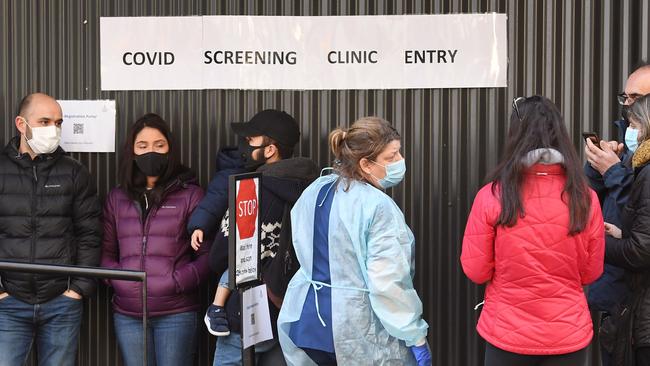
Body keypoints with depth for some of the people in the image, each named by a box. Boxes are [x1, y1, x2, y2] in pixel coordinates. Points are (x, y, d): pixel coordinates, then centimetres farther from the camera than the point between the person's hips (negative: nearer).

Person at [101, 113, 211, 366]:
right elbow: (106, 252, 13)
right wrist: (118, 280, -5)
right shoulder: (117, 198, 12)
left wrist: (177, 282, -14)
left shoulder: (190, 195, 2)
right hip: (127, 314, 3)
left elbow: (207, 255, -1)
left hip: (176, 314, -3)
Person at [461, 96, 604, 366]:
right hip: (569, 335, 2)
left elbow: (475, 271, -7)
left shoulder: (492, 196, -14)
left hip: (507, 334, -1)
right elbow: (591, 272, 2)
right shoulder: (585, 197, -8)